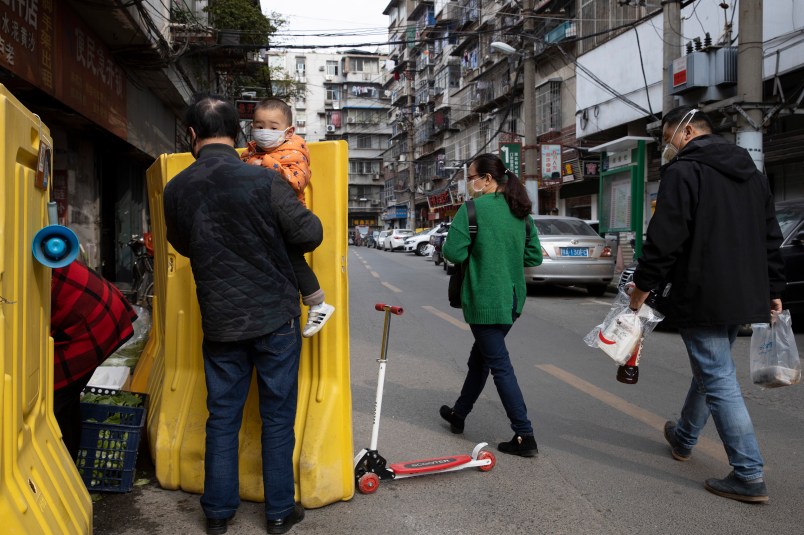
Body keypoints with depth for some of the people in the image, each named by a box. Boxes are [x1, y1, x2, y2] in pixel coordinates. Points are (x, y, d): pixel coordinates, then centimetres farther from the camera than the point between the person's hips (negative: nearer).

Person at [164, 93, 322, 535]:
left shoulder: (176, 190, -2)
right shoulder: (263, 180, -16)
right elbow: (310, 233, -9)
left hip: (219, 321, 3)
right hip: (274, 316, -3)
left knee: (222, 416, 14)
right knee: (278, 416, 10)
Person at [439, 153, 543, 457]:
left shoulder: (472, 209, -13)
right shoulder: (520, 212, 9)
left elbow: (453, 253, -17)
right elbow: (534, 256, 10)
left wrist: (473, 252, 4)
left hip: (484, 300, -8)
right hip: (512, 299, 8)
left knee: (500, 365, -1)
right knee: (479, 358, 21)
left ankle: (524, 436, 0)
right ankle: (459, 414, 37)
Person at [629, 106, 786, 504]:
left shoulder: (683, 171, -11)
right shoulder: (751, 173, 16)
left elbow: (665, 237, -18)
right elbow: (771, 238, 18)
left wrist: (644, 284, -8)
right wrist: (773, 289, 21)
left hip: (702, 298, -9)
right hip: (743, 296, 9)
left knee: (719, 380, -4)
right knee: (710, 370, 22)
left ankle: (749, 476, -1)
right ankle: (683, 438, 40)